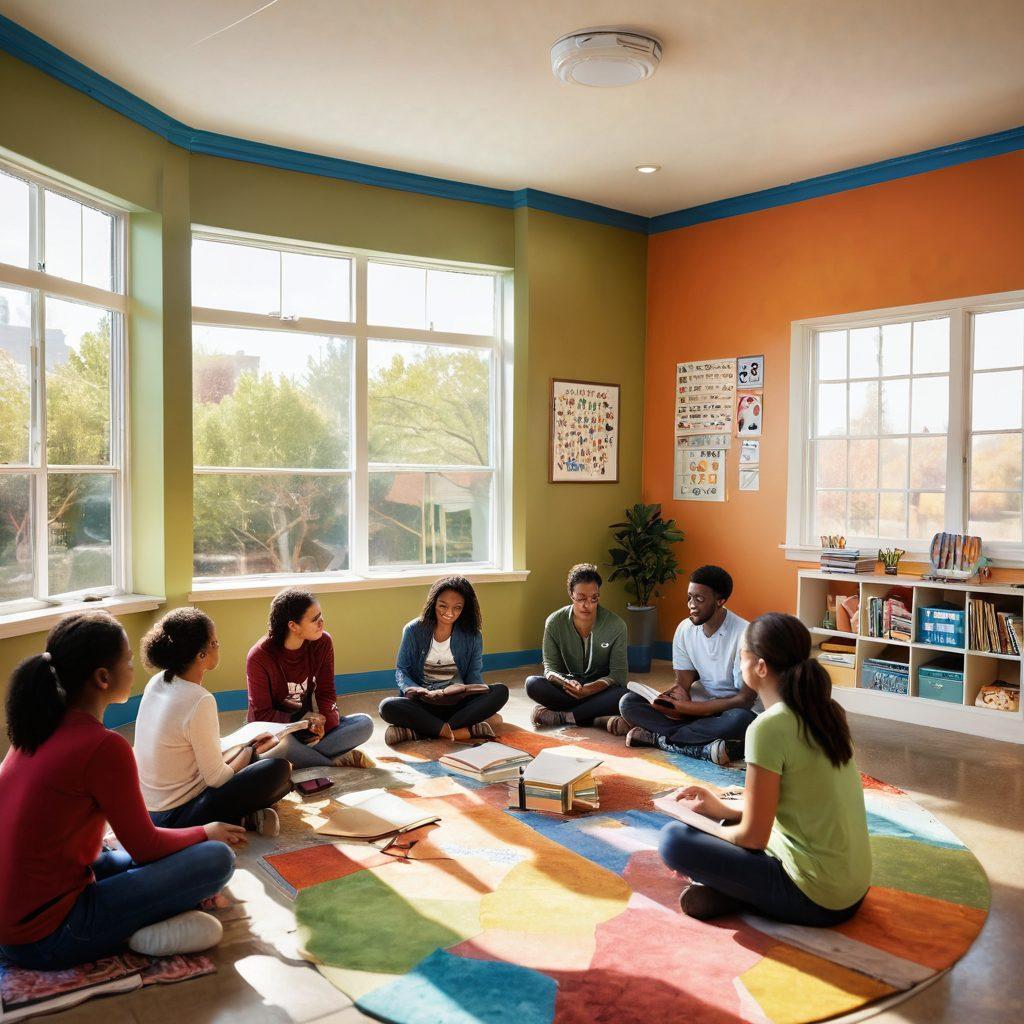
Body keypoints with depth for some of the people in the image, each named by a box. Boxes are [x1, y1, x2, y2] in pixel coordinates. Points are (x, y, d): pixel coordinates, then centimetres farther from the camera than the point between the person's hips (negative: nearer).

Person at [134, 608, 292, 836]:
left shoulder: (157, 682, 0)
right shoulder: (199, 701, -25)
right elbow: (217, 779, -18)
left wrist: (247, 746, 11)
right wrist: (252, 750, -1)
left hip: (149, 810, 9)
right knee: (279, 770, -14)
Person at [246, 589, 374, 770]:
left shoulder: (323, 642, -6)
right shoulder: (259, 656, -16)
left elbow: (326, 692, -1)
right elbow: (262, 714, -12)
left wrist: (322, 721, -22)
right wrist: (302, 720, -23)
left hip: (308, 723, 4)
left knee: (365, 723, -19)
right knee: (283, 744, -41)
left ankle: (300, 759, -26)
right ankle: (336, 761, -21)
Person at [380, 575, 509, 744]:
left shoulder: (473, 636, 3)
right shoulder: (414, 630, -1)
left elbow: (474, 673, 4)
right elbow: (401, 671, 1)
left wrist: (475, 690, -20)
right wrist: (413, 689, -21)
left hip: (459, 701, 2)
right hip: (423, 702, -1)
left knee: (501, 691, -25)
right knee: (387, 706, -31)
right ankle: (466, 731, -31)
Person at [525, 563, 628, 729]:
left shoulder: (616, 625, -12)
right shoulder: (554, 622, -8)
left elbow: (618, 673, -11)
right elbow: (550, 667, -6)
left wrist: (589, 689, -30)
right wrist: (566, 682, -31)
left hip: (600, 689, -1)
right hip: (568, 686, 1)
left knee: (621, 695, -36)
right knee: (532, 684, -29)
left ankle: (560, 716, -26)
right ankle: (598, 719, -29)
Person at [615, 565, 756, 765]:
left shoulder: (743, 634, -18)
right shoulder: (685, 629, -1)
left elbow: (745, 700, -18)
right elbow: (682, 685, 0)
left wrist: (685, 707, -22)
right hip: (697, 709, 5)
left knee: (740, 719, -41)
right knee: (628, 702, -14)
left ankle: (654, 736, -26)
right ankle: (705, 748, -28)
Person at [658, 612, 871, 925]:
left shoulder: (769, 728, -21)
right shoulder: (824, 712, 4)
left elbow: (754, 836, -15)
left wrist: (708, 833, 4)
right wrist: (723, 811, 13)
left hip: (814, 900, -8)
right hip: (854, 889, 8)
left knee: (674, 838, -8)